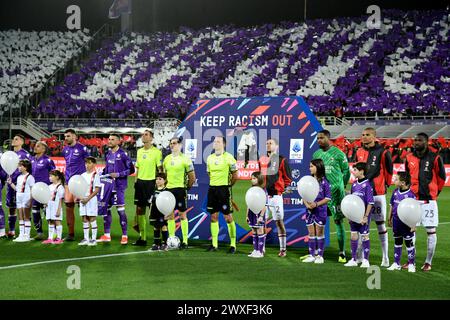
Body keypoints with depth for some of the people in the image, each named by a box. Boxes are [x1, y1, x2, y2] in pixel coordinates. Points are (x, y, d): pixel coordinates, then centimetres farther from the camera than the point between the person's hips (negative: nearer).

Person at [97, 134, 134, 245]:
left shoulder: (123, 154, -8)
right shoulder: (108, 154, 12)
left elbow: (131, 170, -8)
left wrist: (118, 174, -15)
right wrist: (102, 174, 7)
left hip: (119, 186, -7)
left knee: (120, 210, -5)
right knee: (106, 208, 8)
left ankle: (124, 235, 3)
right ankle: (107, 235, 17)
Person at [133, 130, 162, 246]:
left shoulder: (156, 152, -6)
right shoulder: (139, 151, 14)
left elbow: (160, 169, -7)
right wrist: (136, 180, 15)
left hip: (151, 182, -7)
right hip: (140, 182, 7)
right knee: (139, 209, 6)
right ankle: (142, 237, 14)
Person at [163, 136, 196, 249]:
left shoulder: (185, 159, -7)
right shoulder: (167, 158, 10)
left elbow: (192, 177, -4)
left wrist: (186, 187, -1)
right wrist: (165, 185, 10)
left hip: (180, 189, -5)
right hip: (169, 189, 5)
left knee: (182, 215, -1)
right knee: (170, 215, 7)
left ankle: (185, 241, 4)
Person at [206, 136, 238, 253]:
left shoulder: (228, 157, -7)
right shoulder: (210, 158, 10)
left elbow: (235, 176, -2)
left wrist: (227, 185, 3)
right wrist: (214, 184, 14)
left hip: (224, 189, -6)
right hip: (212, 189, 6)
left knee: (228, 217, -3)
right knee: (213, 216, 8)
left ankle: (233, 244, 3)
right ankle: (214, 244, 14)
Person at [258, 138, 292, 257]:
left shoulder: (282, 160, -1)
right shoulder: (262, 160, 14)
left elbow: (288, 178, 0)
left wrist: (282, 189, -7)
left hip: (275, 196, -5)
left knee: (279, 221, -1)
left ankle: (283, 249, 5)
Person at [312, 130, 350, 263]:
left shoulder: (338, 153, -4)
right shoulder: (316, 154, 12)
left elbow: (346, 171, 2)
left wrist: (340, 186, 5)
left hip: (335, 192, -5)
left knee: (338, 221, -1)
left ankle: (342, 253, 3)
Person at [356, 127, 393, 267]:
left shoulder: (382, 153, -7)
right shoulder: (359, 152, 10)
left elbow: (388, 171, -1)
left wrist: (385, 185, 4)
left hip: (377, 193, -5)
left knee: (380, 224, 1)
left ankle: (385, 258, 7)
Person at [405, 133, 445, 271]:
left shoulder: (434, 158, -6)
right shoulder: (409, 158, 7)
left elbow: (441, 177, 2)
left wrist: (435, 192, 8)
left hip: (428, 200, -4)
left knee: (431, 231, 2)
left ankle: (428, 262, 8)